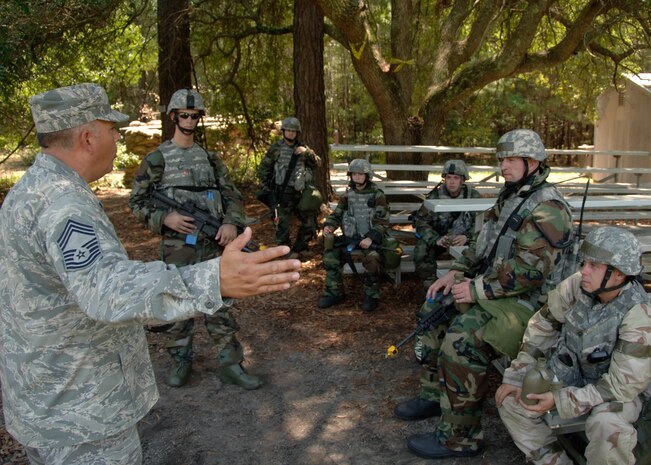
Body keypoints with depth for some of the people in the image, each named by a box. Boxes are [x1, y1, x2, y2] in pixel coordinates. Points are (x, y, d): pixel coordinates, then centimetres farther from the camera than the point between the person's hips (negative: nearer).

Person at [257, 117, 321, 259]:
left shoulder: (302, 148, 11)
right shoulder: (276, 148, -1)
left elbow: (317, 163, 4)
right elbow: (263, 169, 2)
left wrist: (307, 151, -12)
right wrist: (267, 189, -1)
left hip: (301, 193, 4)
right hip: (282, 194, -4)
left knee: (309, 222, 8)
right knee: (283, 226, -2)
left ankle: (300, 250, 26)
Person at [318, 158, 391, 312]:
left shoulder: (377, 195, -3)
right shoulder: (347, 195, 11)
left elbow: (382, 222, -9)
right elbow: (337, 214, 15)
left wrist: (371, 238, -24)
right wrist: (328, 226, -7)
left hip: (370, 237, -4)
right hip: (350, 236, 5)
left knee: (372, 258, -33)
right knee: (330, 253, -17)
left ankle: (371, 295, -11)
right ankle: (334, 293, -2)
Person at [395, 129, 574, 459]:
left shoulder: (547, 208, -18)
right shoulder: (510, 196, 13)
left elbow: (529, 270, -26)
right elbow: (482, 243, 19)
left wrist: (477, 289, -21)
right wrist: (455, 273, 5)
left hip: (527, 301, -10)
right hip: (494, 288, 10)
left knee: (462, 338, -26)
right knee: (436, 308, 10)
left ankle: (459, 437, -13)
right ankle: (433, 395, 20)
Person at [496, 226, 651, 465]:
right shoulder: (577, 284, -15)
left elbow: (622, 386, -26)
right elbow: (542, 326, -3)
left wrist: (560, 400, -29)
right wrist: (516, 377, -6)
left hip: (619, 390, -5)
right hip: (571, 376, 5)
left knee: (607, 428, -36)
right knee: (510, 401, -9)